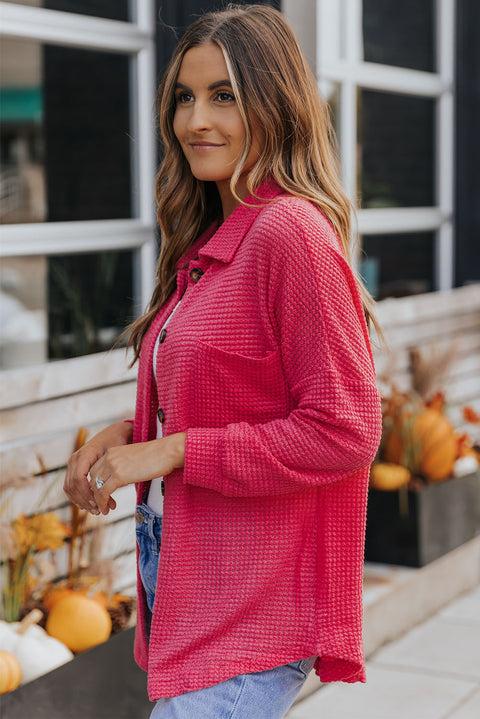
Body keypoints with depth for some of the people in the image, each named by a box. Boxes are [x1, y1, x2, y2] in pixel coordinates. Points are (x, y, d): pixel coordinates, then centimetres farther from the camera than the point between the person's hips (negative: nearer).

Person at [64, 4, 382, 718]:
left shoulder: (292, 232, -16)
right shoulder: (208, 243, 11)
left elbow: (345, 431, -19)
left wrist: (173, 452, -17)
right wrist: (131, 434, 2)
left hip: (253, 608, -9)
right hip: (183, 582, 9)